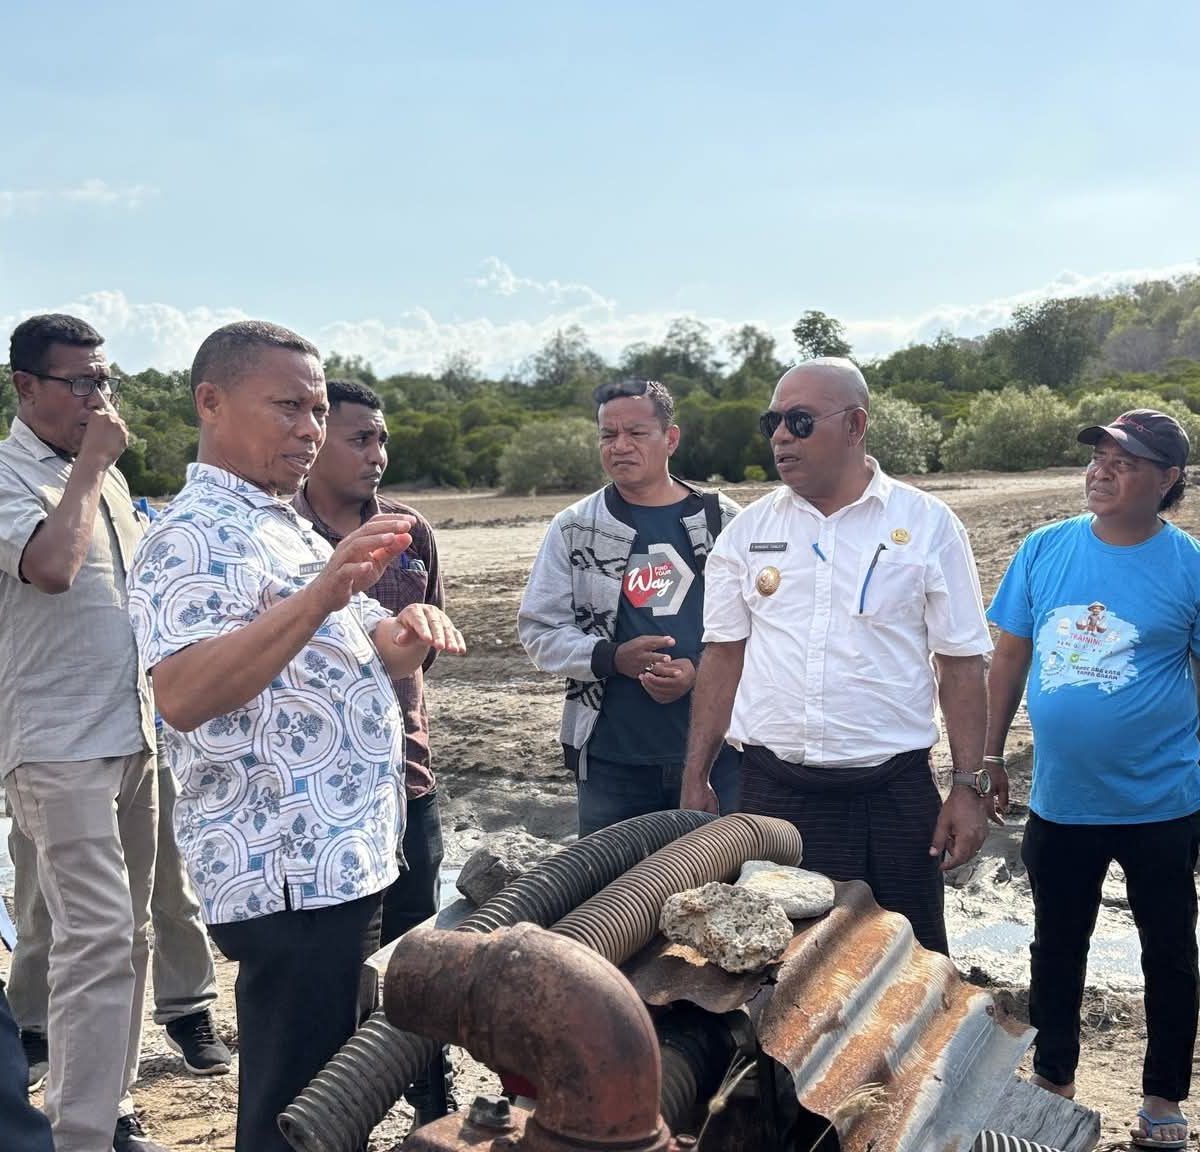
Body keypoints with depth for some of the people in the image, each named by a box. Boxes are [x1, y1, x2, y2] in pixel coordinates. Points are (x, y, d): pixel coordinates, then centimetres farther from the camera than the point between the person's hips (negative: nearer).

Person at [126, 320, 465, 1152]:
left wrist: (411, 632, -2)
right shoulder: (195, 537, -15)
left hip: (344, 859, 10)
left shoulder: (289, 527, 16)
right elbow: (182, 697, -30)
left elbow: (364, 660, 20)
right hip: (287, 874, -10)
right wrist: (319, 597, -38)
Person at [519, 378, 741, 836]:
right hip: (611, 757, 0)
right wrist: (613, 658, -14)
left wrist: (701, 671, -13)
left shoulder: (723, 520, 4)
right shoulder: (574, 528, 3)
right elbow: (539, 630, 2)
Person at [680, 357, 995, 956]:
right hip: (773, 788, 2)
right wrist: (695, 777, 5)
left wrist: (969, 787, -5)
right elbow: (724, 655, 8)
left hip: (894, 789, -2)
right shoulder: (748, 530, 5)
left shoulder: (928, 525, -2)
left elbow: (961, 664, 0)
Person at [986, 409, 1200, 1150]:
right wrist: (988, 757, 4)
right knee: (1057, 946, 17)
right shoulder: (1044, 549, -3)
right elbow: (1010, 657, 4)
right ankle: (1053, 1079, 36)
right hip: (1060, 801, 2)